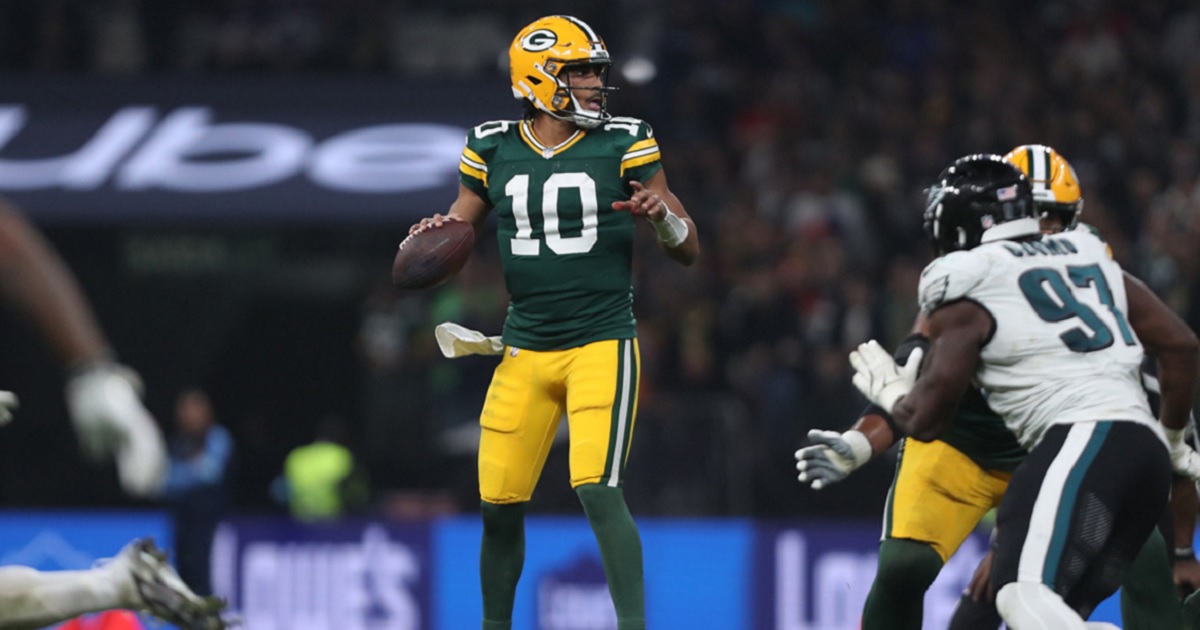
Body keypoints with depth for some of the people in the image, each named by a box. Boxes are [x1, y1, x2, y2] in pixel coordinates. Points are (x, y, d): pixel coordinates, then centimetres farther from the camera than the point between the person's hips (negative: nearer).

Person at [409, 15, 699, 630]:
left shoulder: (622, 145, -3)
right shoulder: (493, 150, 3)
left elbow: (689, 251, 1)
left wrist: (662, 215, -21)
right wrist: (433, 237, -8)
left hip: (601, 344, -3)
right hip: (525, 349, 3)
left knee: (598, 490, -19)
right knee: (500, 505, 5)